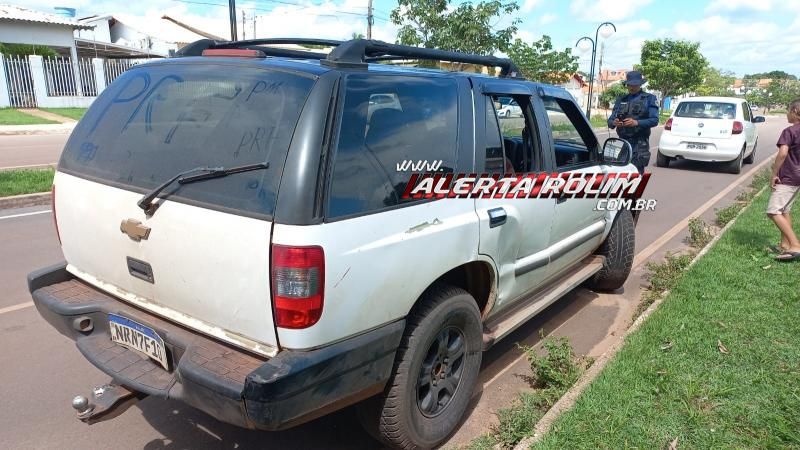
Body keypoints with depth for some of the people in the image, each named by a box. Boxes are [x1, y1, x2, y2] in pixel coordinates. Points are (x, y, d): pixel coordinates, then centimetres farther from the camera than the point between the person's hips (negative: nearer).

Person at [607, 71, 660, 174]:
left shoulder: (649, 99, 7)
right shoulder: (621, 100, 17)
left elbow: (654, 120, -4)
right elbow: (610, 120, 12)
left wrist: (637, 123, -20)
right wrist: (614, 123, -13)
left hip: (639, 144, -3)